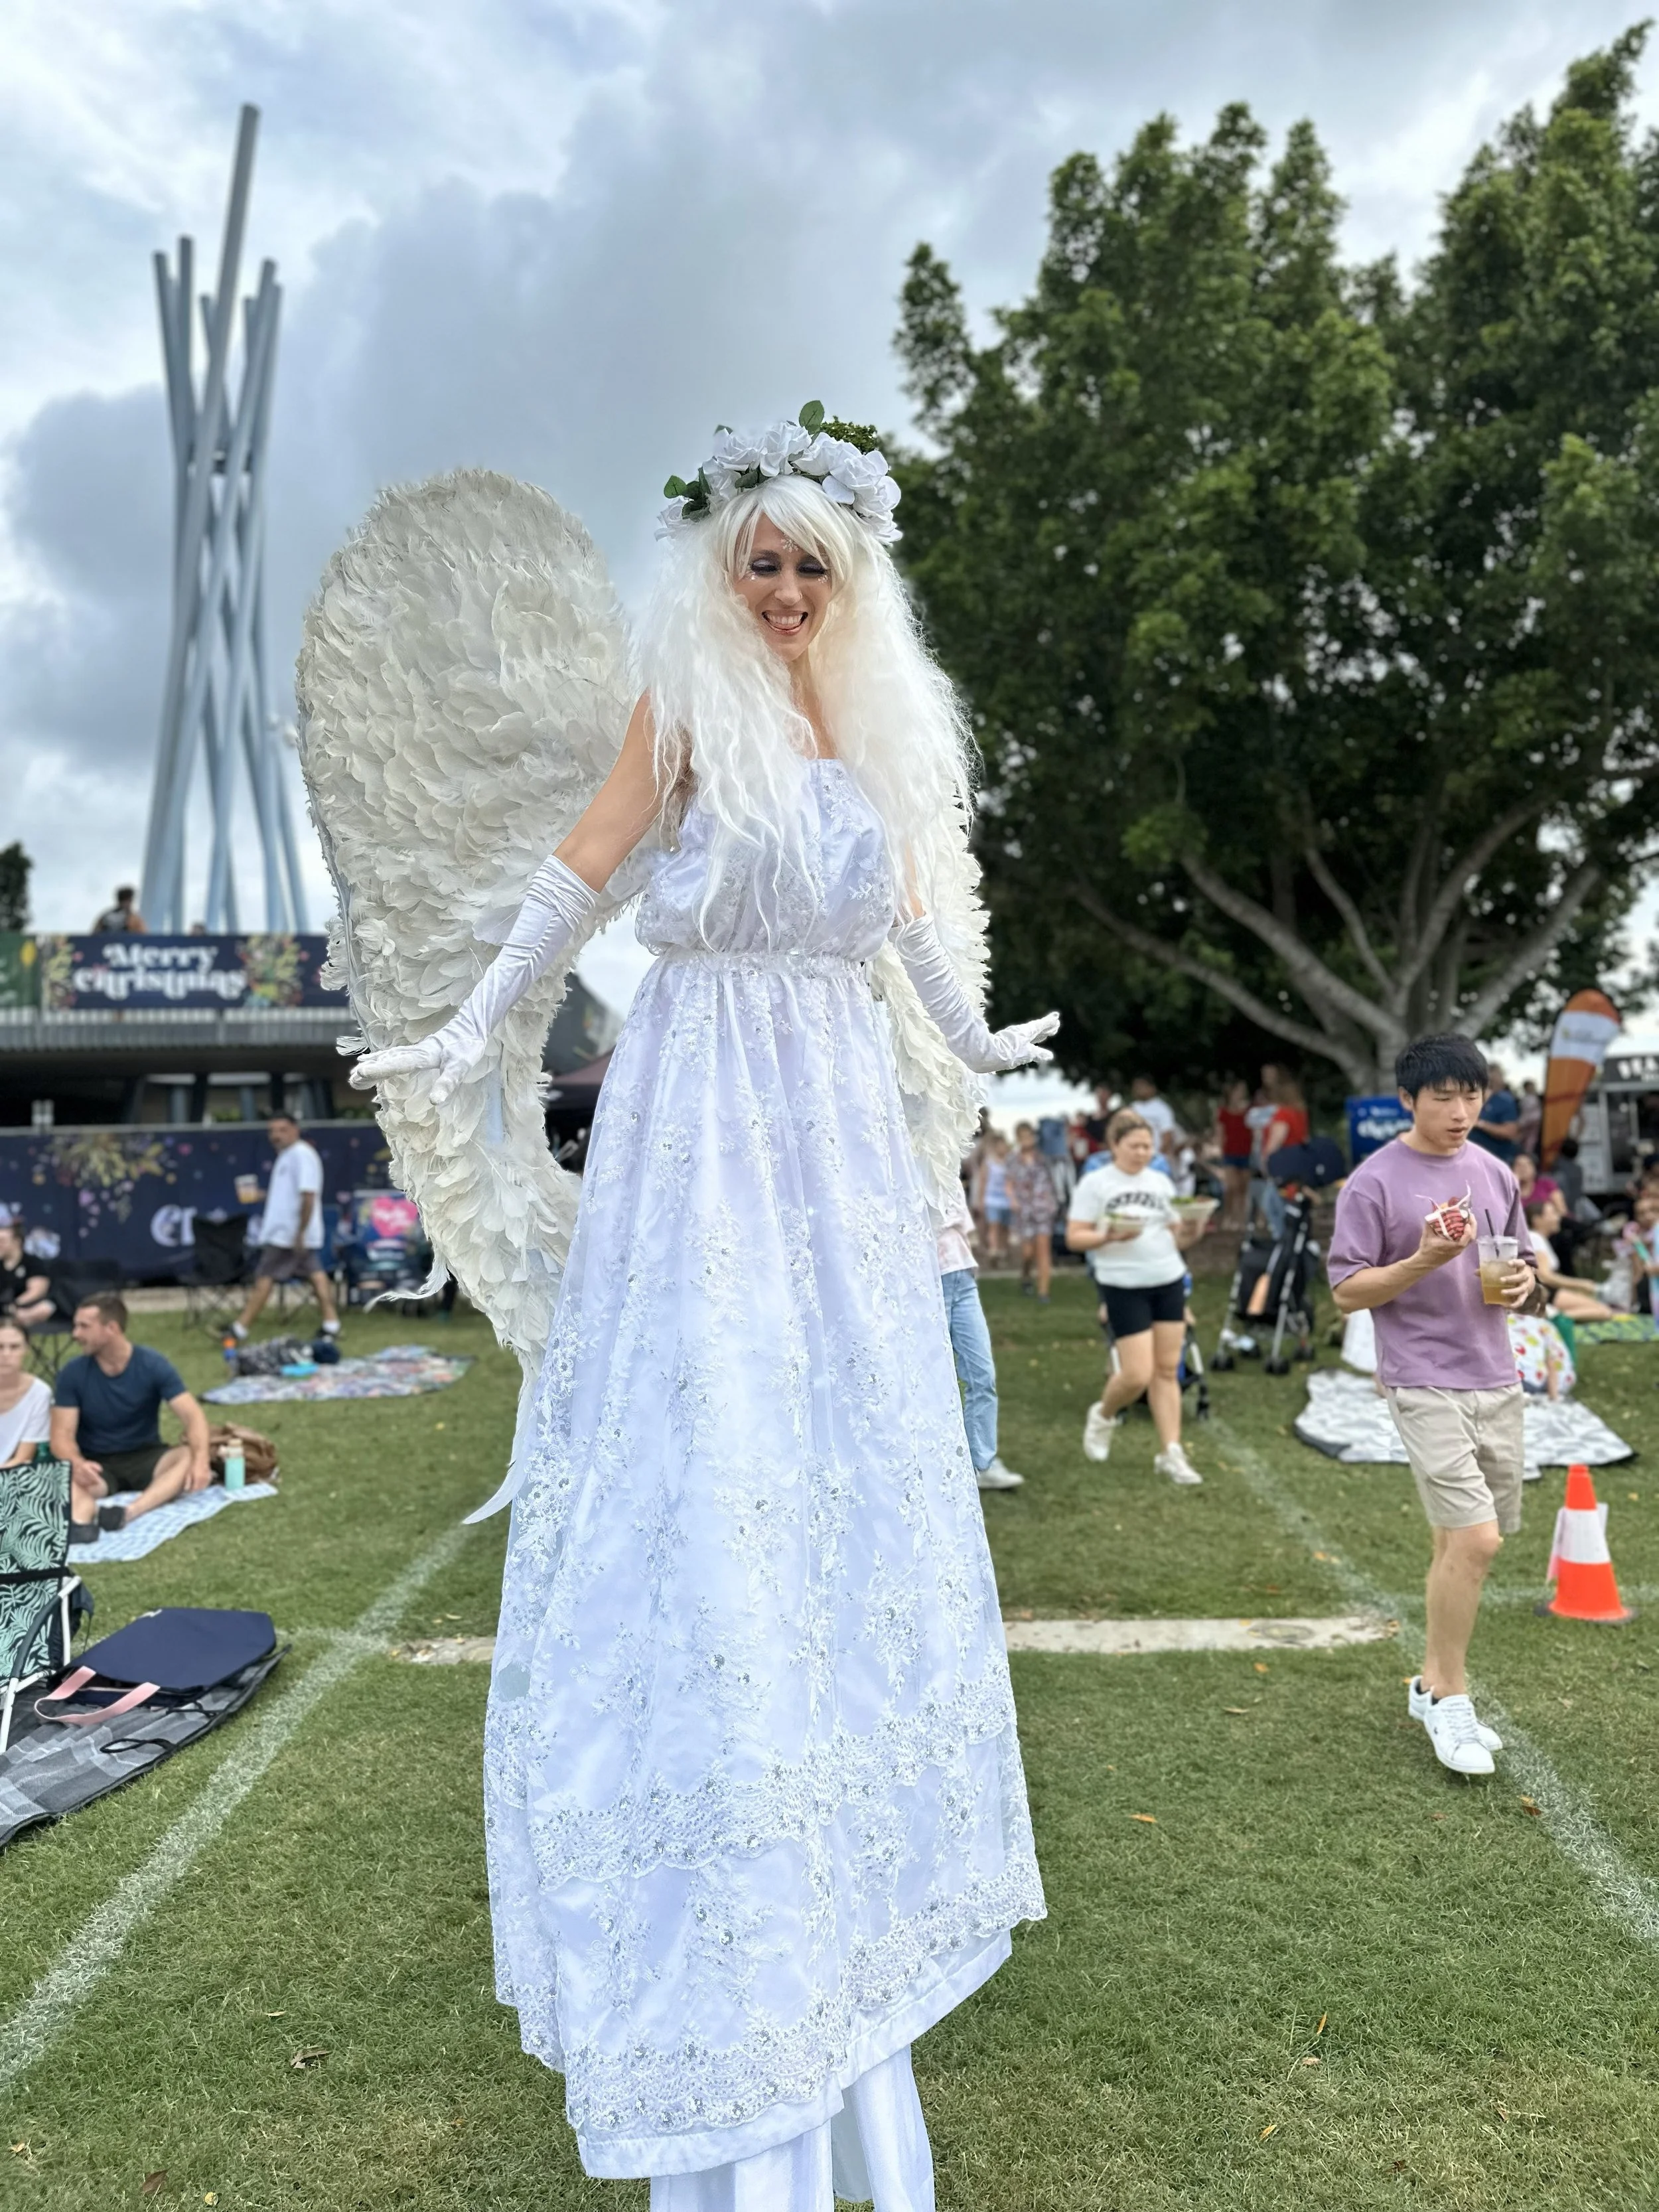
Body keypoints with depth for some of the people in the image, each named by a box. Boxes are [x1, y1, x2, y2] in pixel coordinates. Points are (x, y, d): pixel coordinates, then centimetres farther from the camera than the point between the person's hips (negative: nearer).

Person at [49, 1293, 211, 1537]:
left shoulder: (153, 1365, -9)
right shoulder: (72, 1373, -6)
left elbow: (192, 1415, -17)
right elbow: (62, 1434, -11)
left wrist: (200, 1458, -38)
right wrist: (77, 1463, -36)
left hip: (145, 1457, 0)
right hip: (97, 1465, 0)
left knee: (189, 1457, -31)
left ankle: (130, 1512, -52)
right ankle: (82, 1518, -63)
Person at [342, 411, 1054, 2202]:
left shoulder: (876, 726, 15)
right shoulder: (688, 701, 0)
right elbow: (581, 870, -3)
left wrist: (963, 1038, 28)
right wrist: (471, 1036, -7)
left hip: (842, 1114, 6)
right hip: (704, 1106, -5)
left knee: (851, 1462, 10)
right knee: (702, 1465, -3)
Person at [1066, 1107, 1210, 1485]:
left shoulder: (1161, 1182, 10)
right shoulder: (1094, 1184, -4)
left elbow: (1176, 1238, 14)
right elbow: (1074, 1239, -7)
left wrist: (1190, 1232, -8)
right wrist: (1110, 1236, -23)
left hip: (1169, 1283, 5)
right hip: (1124, 1288, -5)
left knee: (1168, 1370, 4)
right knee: (1138, 1375, -7)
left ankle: (1171, 1454, 10)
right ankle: (1103, 1416, 23)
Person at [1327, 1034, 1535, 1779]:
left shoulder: (1495, 1175, 11)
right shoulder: (1373, 1183, -8)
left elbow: (1519, 1264, 22)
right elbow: (1347, 1293, -9)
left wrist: (1523, 1283, -1)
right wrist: (1426, 1259, -22)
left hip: (1496, 1380, 6)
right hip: (1425, 1384, -6)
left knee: (1460, 1543, 12)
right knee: (1475, 1540, -13)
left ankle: (1433, 1686, 27)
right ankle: (1450, 1699, 6)